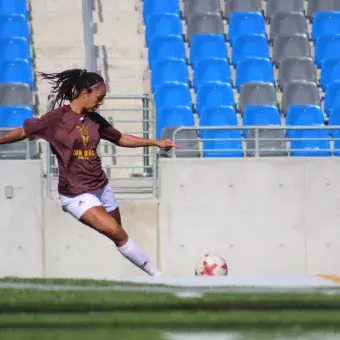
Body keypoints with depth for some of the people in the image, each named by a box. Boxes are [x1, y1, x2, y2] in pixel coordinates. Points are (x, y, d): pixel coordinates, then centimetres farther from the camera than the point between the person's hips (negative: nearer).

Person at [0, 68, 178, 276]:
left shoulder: (94, 119, 7)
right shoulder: (58, 118, -11)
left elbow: (121, 139, 18)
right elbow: (23, 132, -2)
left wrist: (156, 143, 15)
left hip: (101, 187, 7)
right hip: (76, 194, -7)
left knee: (119, 234, 11)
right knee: (115, 231, -16)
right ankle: (157, 275, -11)